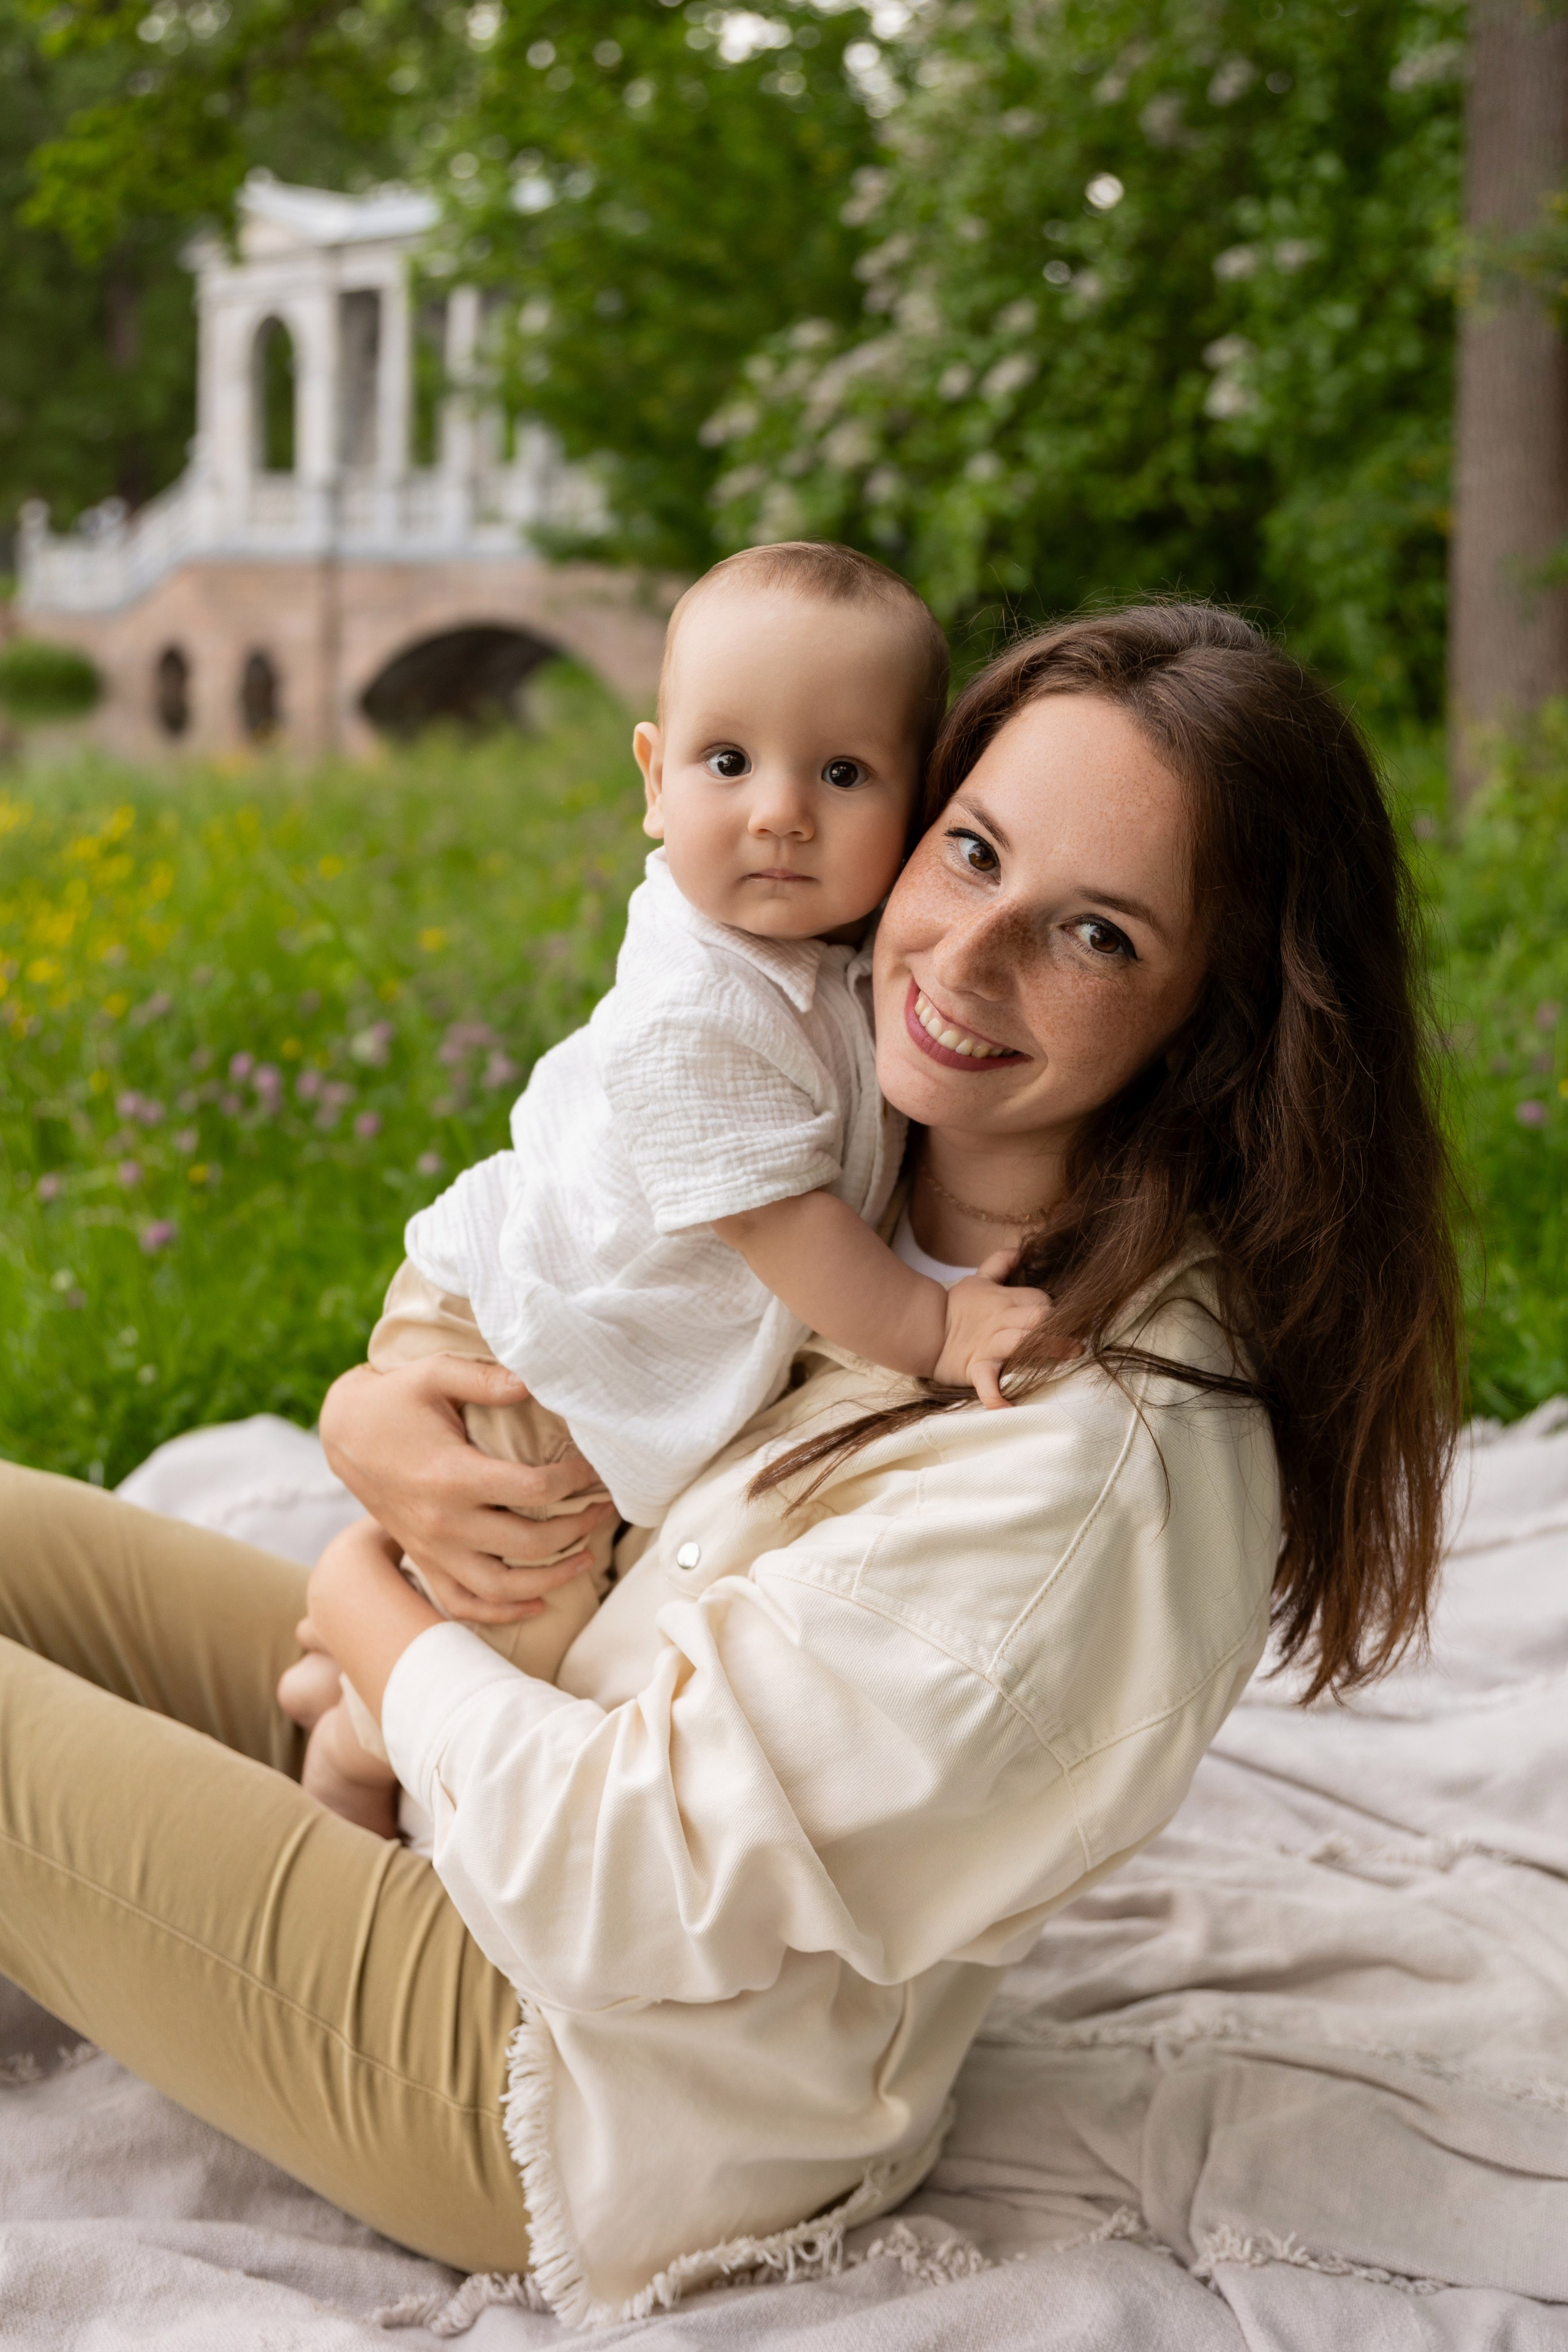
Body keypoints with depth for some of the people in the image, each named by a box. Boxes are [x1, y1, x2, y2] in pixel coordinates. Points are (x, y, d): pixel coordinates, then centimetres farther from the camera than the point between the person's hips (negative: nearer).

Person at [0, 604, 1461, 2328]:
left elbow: (618, 1882, -28)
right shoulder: (856, 1168, -6)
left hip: (596, 2108, -8)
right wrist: (374, 1421, -16)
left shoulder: (1091, 1473, -34)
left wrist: (368, 1607, -11)